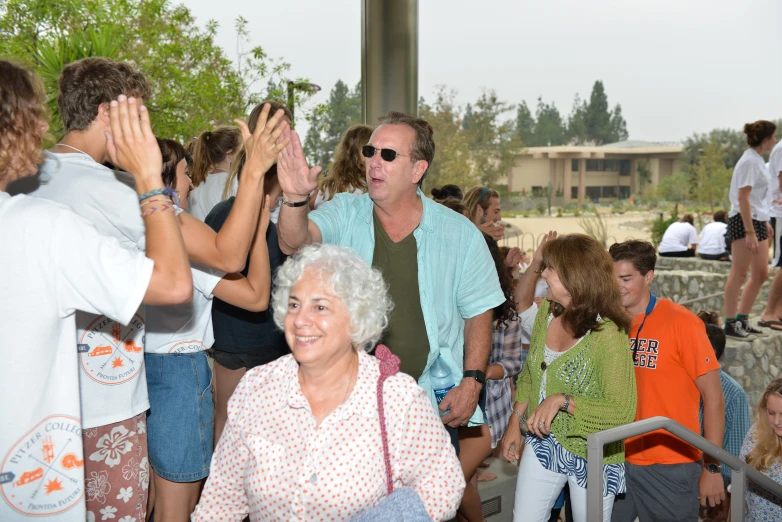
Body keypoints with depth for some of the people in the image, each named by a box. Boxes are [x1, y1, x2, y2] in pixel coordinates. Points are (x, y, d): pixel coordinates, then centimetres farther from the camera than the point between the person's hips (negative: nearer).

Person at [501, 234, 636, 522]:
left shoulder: (608, 335, -23)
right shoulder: (546, 311, -3)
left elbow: (622, 411, -24)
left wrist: (562, 401, -29)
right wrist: (515, 423, 6)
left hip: (590, 454, -5)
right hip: (541, 444, 6)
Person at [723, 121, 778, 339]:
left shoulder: (757, 160, 15)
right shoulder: (750, 161, -14)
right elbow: (743, 198, -20)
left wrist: (764, 222, 22)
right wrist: (750, 232, -23)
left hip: (757, 222, 10)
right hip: (743, 222, -10)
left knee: (761, 273, 11)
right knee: (739, 274, -5)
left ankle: (742, 319, 20)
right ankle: (731, 323, 2)